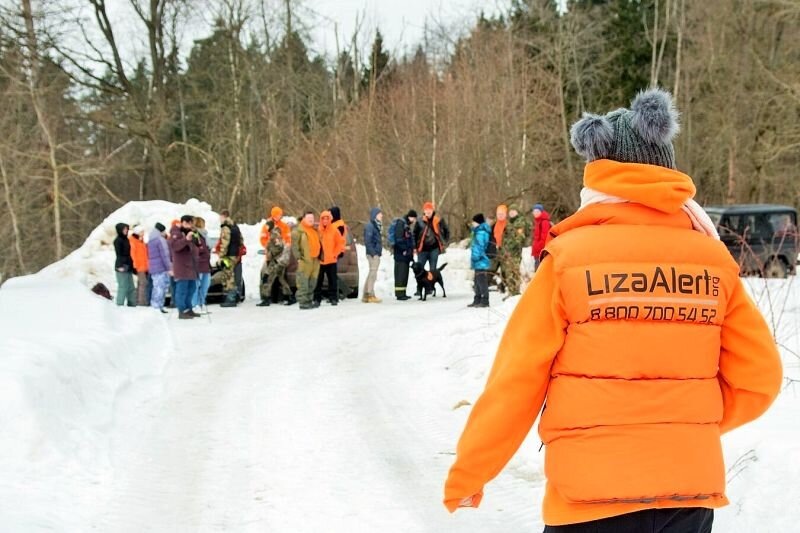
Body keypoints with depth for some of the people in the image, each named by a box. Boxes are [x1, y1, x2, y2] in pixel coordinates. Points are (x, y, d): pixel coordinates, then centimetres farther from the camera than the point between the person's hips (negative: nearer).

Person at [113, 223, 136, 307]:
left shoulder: (126, 240, 17)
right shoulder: (118, 240, -6)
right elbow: (119, 254, -13)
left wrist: (131, 265, 16)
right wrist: (120, 266, -20)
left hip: (128, 267, 8)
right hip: (122, 267, -8)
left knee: (131, 288, 8)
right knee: (123, 287, -10)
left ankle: (132, 305, 11)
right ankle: (120, 305, -8)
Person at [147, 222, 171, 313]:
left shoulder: (150, 240, 16)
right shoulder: (161, 240, -11)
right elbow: (164, 255, -16)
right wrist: (169, 268, -16)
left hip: (152, 268, 9)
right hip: (161, 268, -9)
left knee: (157, 287, 15)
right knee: (161, 287, -7)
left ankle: (153, 306, 18)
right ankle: (158, 307, -9)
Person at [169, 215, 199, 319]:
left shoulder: (189, 232, 20)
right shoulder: (176, 233, -8)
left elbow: (193, 247, 30)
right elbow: (174, 246, -23)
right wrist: (186, 239, -33)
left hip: (191, 265, 10)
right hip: (181, 266, -10)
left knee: (191, 288, 13)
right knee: (182, 288, -10)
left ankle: (188, 309, 21)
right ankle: (182, 311, -9)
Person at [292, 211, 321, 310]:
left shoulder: (315, 230, 18)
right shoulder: (298, 231, -4)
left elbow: (319, 244, 26)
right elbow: (294, 245, -9)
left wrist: (320, 255, 16)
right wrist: (298, 257, -16)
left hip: (315, 260, 8)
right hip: (304, 261, -8)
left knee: (312, 283, 12)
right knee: (303, 283, -9)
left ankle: (309, 301, 19)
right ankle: (303, 302, -8)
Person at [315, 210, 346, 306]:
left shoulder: (334, 230, 0)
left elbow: (340, 243, 5)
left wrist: (335, 254, -1)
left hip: (331, 260, 0)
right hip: (320, 260, 0)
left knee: (333, 280, 4)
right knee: (318, 280, 3)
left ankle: (333, 298, 11)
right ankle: (317, 299, 8)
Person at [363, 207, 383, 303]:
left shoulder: (376, 226, 16)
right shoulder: (370, 226, -12)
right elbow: (367, 241, -17)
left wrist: (378, 253, 12)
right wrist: (373, 253, -19)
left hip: (376, 254, 10)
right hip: (373, 254, -10)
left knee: (371, 274, 12)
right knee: (373, 274, -8)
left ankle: (366, 295, 17)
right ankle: (371, 295, -5)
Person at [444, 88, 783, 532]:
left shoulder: (569, 257, -9)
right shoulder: (714, 259, -1)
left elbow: (516, 379, -7)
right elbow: (758, 378, 3)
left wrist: (468, 474, 5)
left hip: (593, 492, -3)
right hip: (692, 487, 3)